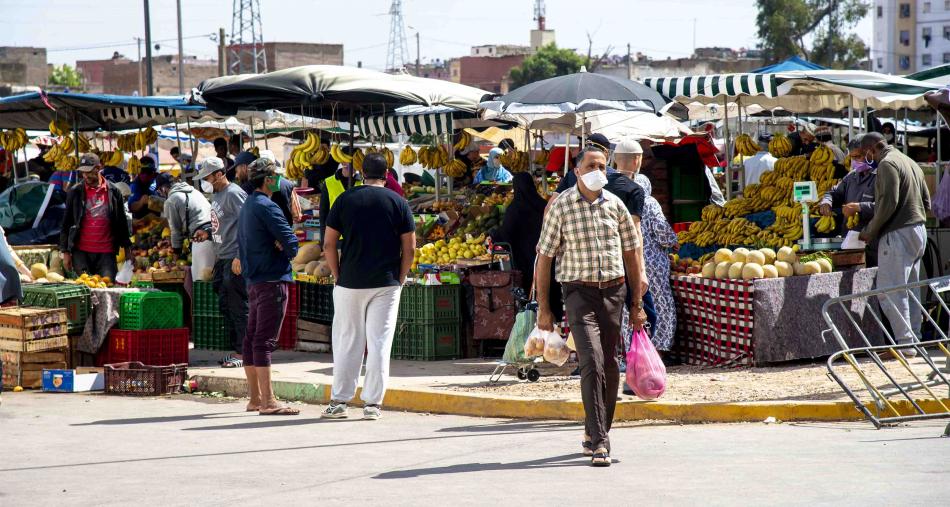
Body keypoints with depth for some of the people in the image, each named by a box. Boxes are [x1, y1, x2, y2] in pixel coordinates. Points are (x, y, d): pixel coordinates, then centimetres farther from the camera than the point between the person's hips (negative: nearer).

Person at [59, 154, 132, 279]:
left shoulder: (113, 191, 5)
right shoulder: (75, 192, 5)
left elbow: (122, 222, 11)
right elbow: (66, 224, 7)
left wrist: (127, 248, 10)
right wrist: (65, 252, 2)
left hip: (106, 253, 0)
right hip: (81, 252, 0)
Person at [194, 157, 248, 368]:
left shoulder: (233, 194, -13)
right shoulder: (216, 195, 17)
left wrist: (240, 257, -24)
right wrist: (208, 235, 10)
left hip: (234, 259, -10)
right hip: (222, 259, 10)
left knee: (238, 307, -6)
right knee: (225, 306, 12)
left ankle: (242, 353, -1)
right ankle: (236, 349, 20)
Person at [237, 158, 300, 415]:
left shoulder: (246, 207, 17)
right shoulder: (267, 207, -13)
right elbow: (291, 243, -18)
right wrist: (289, 249, 2)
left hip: (253, 280, 10)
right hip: (273, 279, -10)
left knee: (252, 338, 10)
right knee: (265, 340, -10)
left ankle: (255, 398, 16)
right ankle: (268, 401, -11)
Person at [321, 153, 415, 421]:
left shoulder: (345, 200, 2)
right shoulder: (398, 203, 1)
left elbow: (329, 244, 1)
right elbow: (409, 248, -1)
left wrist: (338, 276, 8)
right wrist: (399, 279, 9)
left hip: (350, 283, 1)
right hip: (387, 284, -1)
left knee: (347, 342, 8)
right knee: (379, 343, 2)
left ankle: (339, 401, 9)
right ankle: (372, 403, 2)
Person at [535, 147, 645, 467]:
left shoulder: (615, 205, 7)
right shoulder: (561, 206, -3)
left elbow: (631, 254, 15)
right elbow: (544, 257, 0)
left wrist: (637, 303, 12)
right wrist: (543, 308, -3)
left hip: (613, 291, 4)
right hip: (580, 292, -4)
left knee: (609, 366, 8)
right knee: (592, 363, -17)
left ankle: (593, 432, 26)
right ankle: (599, 442, -18)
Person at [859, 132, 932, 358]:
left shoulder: (887, 164, -11)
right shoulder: (910, 162, 19)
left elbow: (888, 202, -19)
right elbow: (926, 201, 20)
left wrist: (870, 231, -10)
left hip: (897, 234, -10)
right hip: (918, 231, 10)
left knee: (890, 291, -8)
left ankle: (905, 343, -12)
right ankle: (915, 338, 15)